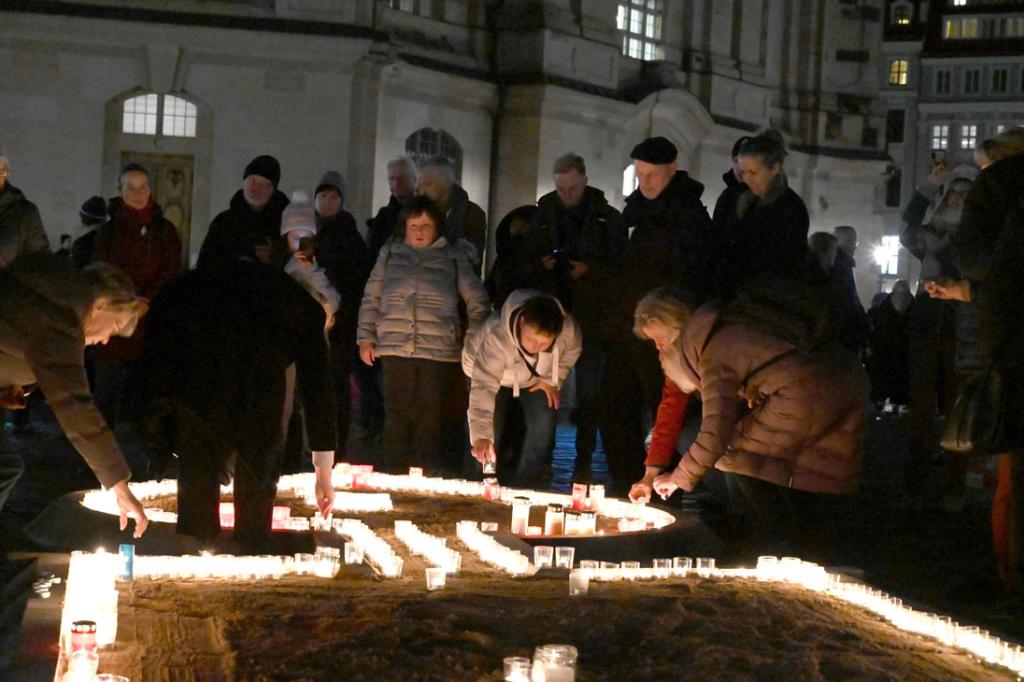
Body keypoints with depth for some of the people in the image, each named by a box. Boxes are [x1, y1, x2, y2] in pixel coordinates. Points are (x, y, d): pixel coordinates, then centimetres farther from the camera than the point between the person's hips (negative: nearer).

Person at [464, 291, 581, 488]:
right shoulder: (496, 338, -47)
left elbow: (571, 350, -8)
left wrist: (553, 380, -13)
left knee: (544, 423, -14)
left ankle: (528, 485, -5)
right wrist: (481, 435, -61)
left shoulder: (567, 329, -35)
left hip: (535, 378, 3)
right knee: (493, 434, -14)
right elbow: (483, 386, -52)